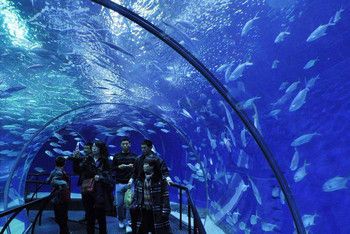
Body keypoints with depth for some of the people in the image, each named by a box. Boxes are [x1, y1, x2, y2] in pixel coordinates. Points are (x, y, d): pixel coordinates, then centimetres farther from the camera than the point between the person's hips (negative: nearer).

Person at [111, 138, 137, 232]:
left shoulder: (134, 156, 5)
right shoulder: (116, 156, 7)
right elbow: (112, 168, 7)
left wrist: (132, 167, -14)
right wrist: (119, 167, -11)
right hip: (119, 183, 1)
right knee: (119, 204, 6)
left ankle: (128, 223, 10)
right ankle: (121, 220, 29)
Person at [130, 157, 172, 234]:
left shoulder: (161, 180, -12)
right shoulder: (139, 180, 2)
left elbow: (165, 197, -12)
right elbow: (136, 196, 10)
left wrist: (165, 212, -15)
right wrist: (133, 206, 4)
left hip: (156, 214, -4)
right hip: (142, 212, 4)